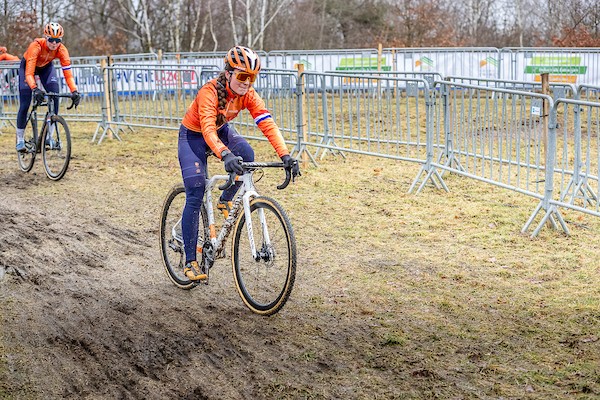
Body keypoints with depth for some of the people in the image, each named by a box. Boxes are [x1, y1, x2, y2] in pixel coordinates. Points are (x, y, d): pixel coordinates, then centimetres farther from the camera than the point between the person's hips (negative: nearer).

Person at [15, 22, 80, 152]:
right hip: (27, 66, -3)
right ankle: (20, 140, 7)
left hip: (46, 67, 3)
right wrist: (35, 89, -61)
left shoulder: (61, 50, -31)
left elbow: (68, 73, -34)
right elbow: (29, 73, -46)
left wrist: (74, 91, -49)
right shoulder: (36, 46, -40)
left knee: (55, 95, -19)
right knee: (25, 105, -9)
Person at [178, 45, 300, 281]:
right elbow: (207, 128, -47)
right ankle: (190, 261, -5)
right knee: (195, 197, -13)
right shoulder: (210, 92, -34)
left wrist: (285, 155, -41)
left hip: (221, 130, 5)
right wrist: (225, 155, -64)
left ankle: (225, 201, 2)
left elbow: (267, 124, -27)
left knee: (246, 155, -27)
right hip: (193, 136, -5)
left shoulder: (248, 95, -19)